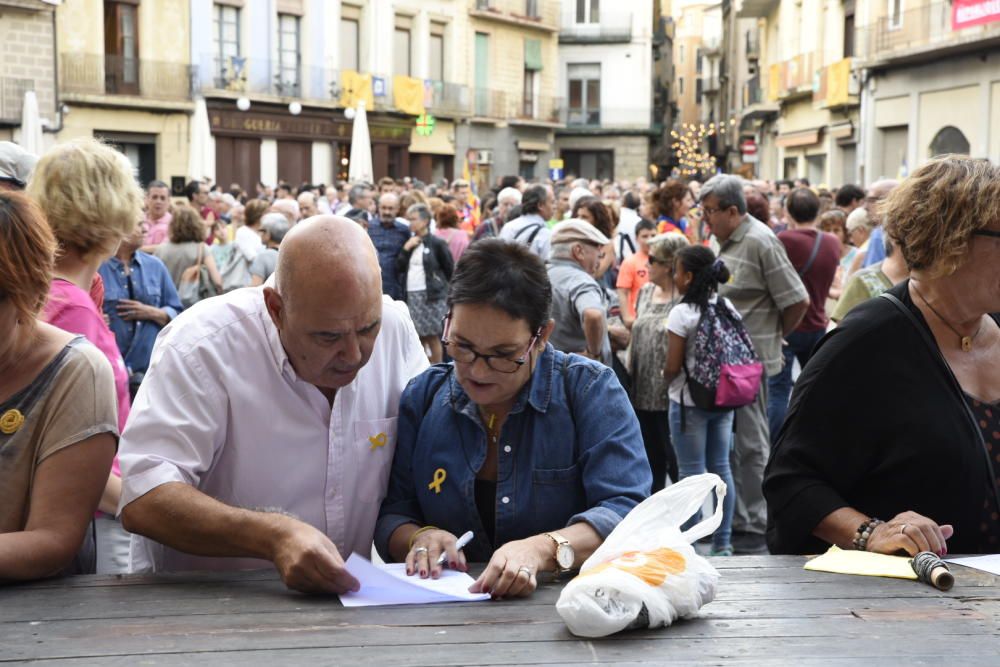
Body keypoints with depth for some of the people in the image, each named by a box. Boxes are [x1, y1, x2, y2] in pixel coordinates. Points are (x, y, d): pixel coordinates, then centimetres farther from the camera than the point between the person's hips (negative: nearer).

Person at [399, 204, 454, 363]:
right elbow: (398, 268, 6)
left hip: (431, 296, -5)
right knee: (417, 338, 7)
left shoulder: (437, 243, -4)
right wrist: (406, 249, -4)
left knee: (432, 337, -1)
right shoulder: (409, 243, 13)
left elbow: (450, 270, -1)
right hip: (411, 295, 5)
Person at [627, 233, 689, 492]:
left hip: (669, 396, -7)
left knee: (675, 461, 2)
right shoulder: (646, 291, 12)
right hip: (642, 393, 7)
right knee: (651, 461, 16)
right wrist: (629, 372, 15)